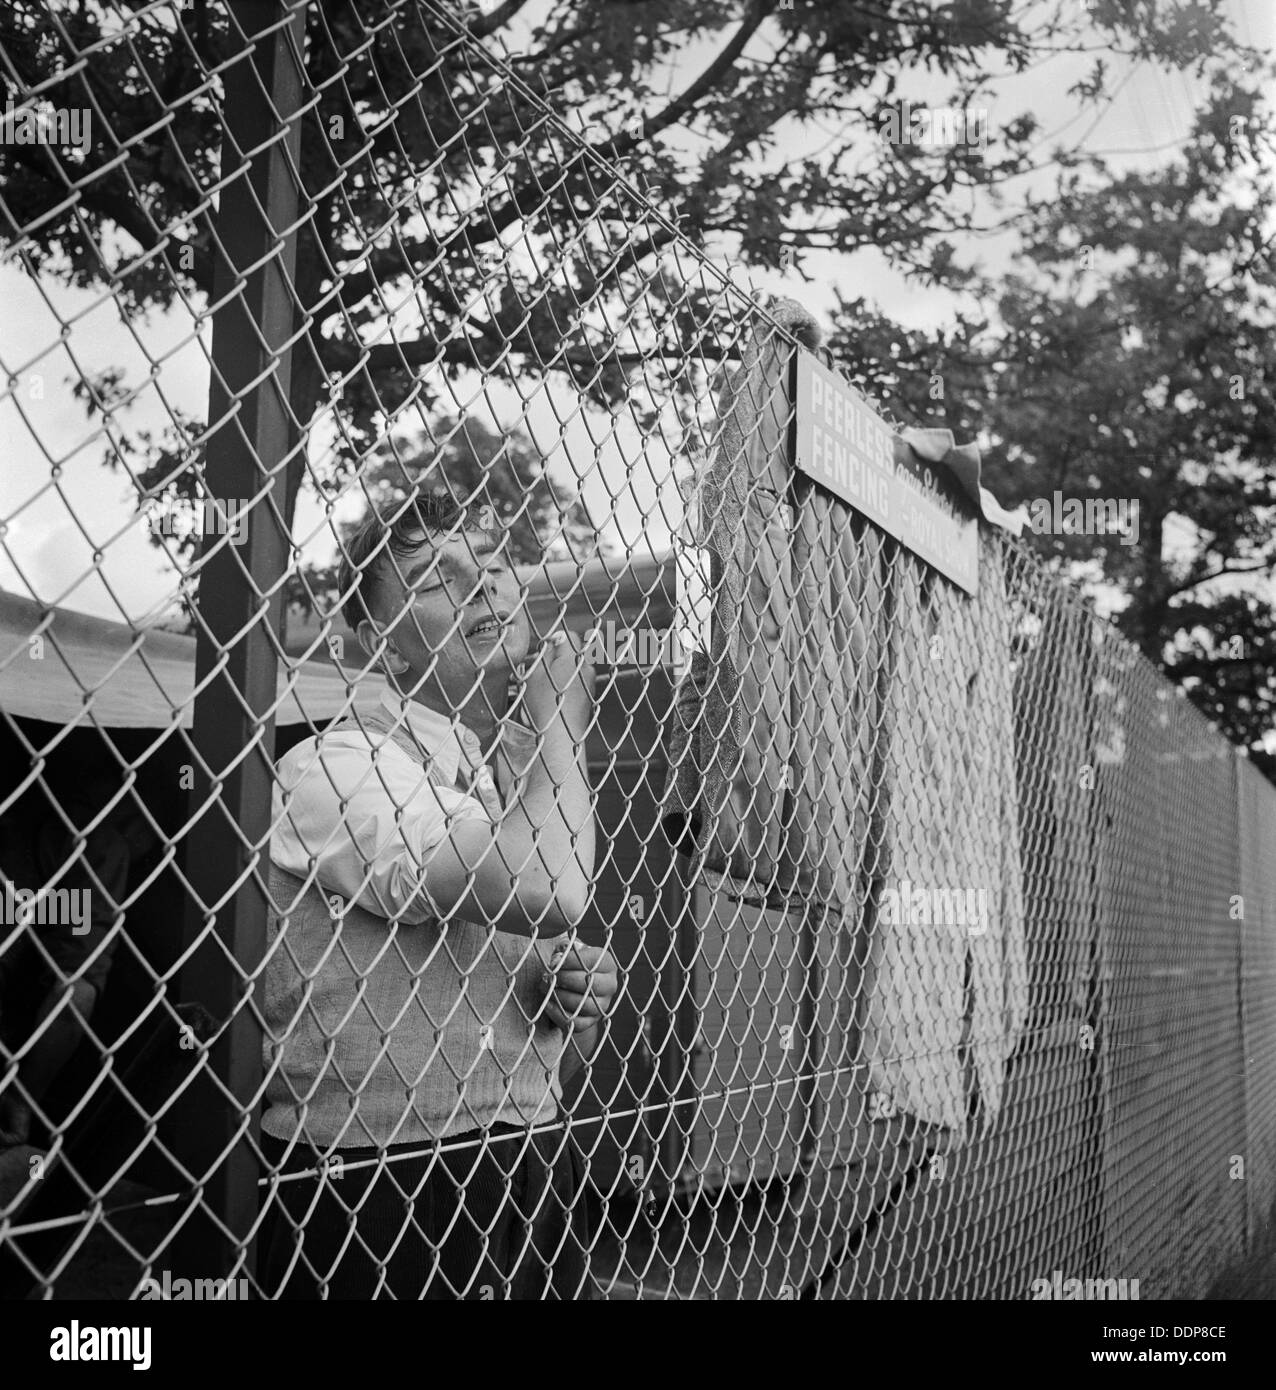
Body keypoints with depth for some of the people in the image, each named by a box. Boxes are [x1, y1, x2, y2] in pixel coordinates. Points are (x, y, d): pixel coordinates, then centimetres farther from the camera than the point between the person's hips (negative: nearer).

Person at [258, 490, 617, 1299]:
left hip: (533, 1181, 7)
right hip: (369, 1203, -6)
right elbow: (546, 892, -30)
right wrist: (559, 721, -13)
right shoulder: (334, 771, -15)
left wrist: (584, 1002, -3)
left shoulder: (527, 783, 9)